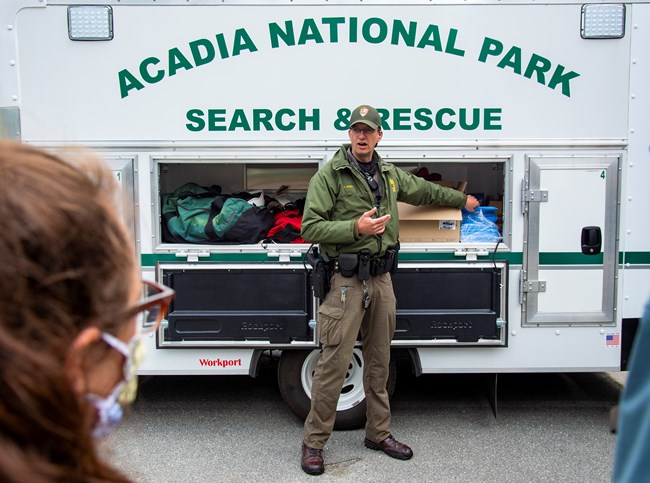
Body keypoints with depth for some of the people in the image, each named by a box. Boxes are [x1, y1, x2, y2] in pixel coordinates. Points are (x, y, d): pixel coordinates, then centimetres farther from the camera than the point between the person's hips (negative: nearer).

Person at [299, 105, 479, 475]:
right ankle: (314, 442, 8)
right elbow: (311, 228, -11)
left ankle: (379, 433, 28)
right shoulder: (329, 175, -5)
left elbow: (423, 190, 31)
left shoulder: (390, 174, 14)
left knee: (379, 361, 14)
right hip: (347, 281, -6)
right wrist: (356, 228, -20)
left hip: (382, 279, 6)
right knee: (334, 364, -6)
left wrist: (462, 199, 41)